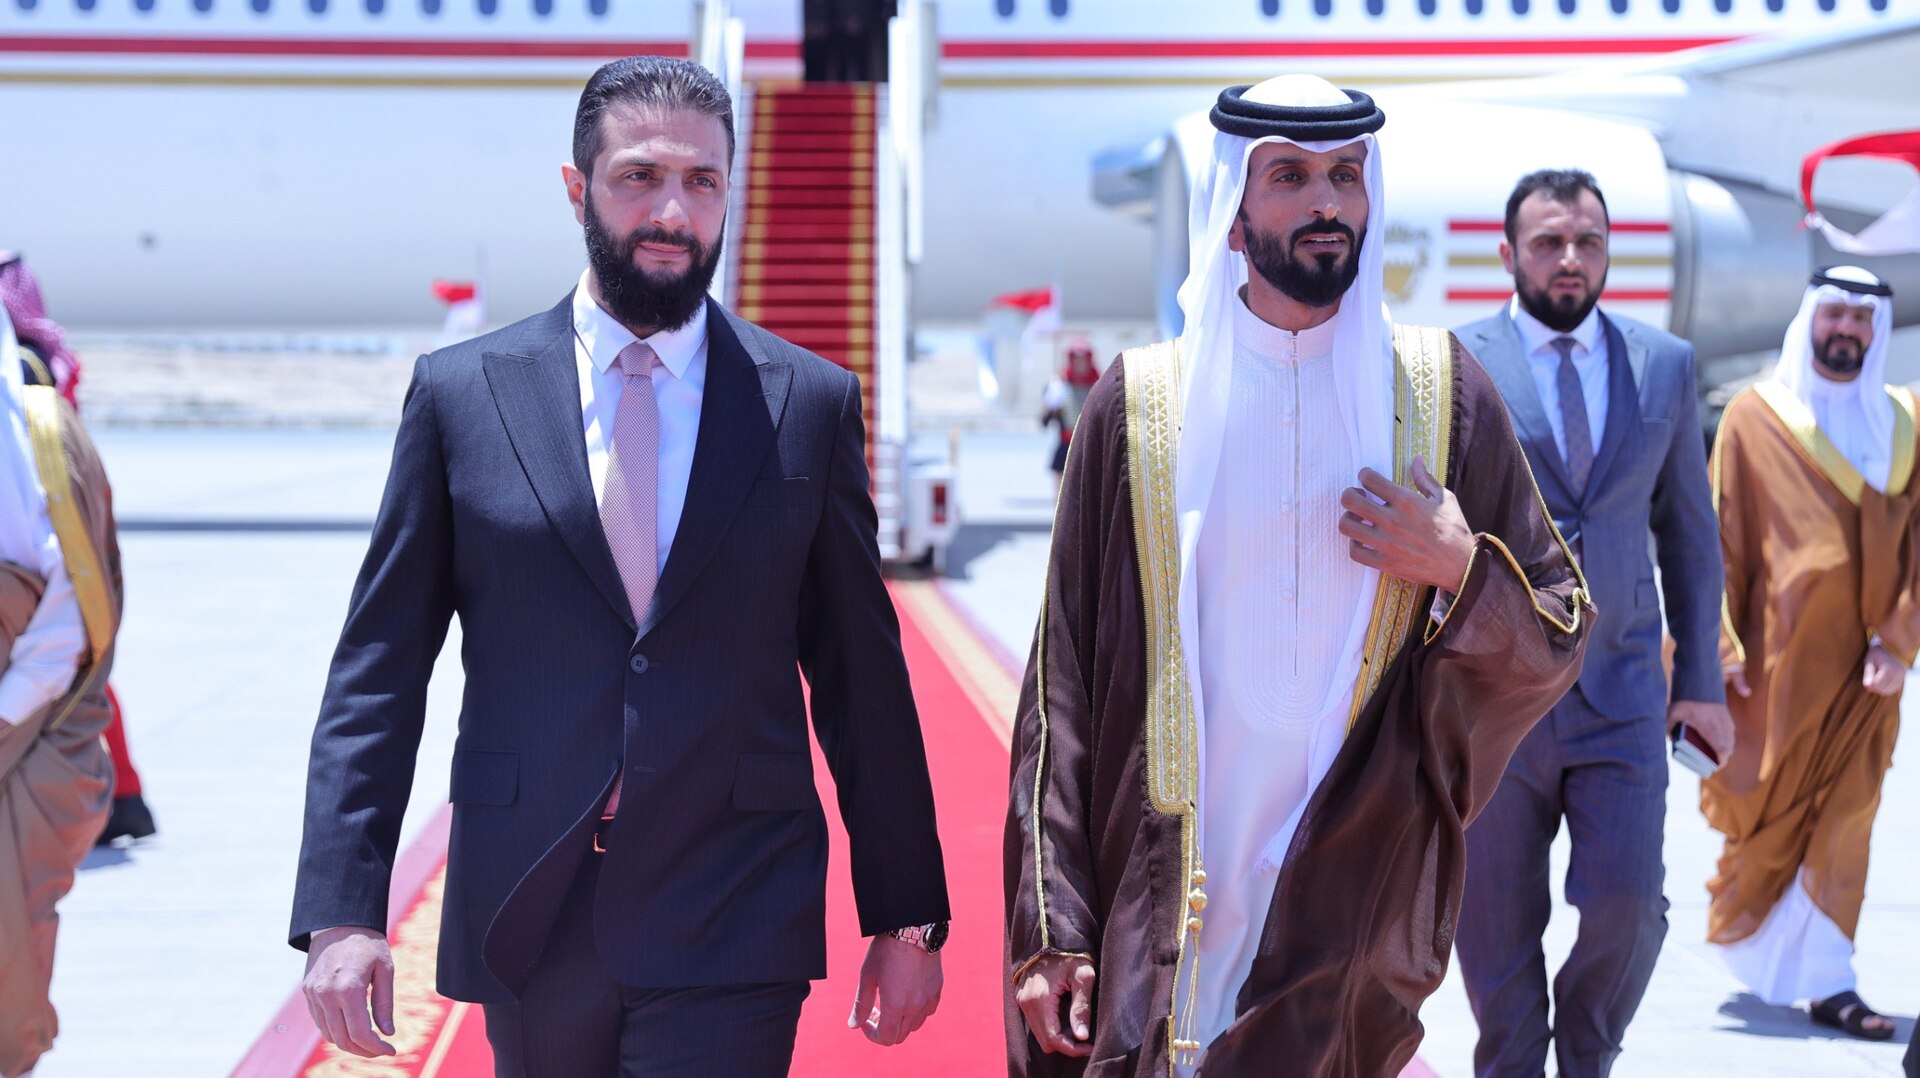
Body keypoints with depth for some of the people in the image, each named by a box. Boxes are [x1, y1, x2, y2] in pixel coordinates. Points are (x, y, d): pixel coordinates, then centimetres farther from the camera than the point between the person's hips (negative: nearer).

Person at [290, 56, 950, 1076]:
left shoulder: (809, 403, 4)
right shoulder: (461, 392, 3)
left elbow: (863, 682, 8)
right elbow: (377, 673, 2)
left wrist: (906, 919, 8)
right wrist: (340, 911, -7)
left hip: (731, 928, -1)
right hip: (525, 923, 1)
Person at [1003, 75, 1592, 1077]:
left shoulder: (1439, 391, 4)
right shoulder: (1143, 401, 0)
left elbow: (1557, 638, 8)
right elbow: (1063, 685, -1)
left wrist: (1463, 572, -13)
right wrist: (1050, 928, -6)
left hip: (1361, 905, 1)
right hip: (1164, 904, -1)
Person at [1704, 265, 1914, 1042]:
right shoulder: (1755, 417, 1)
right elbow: (1723, 539, -2)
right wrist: (1722, 645, -9)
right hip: (1782, 656, -3)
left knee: (1844, 820, -1)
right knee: (1772, 807, 3)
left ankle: (1827, 982, 1)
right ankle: (1741, 932, 28)